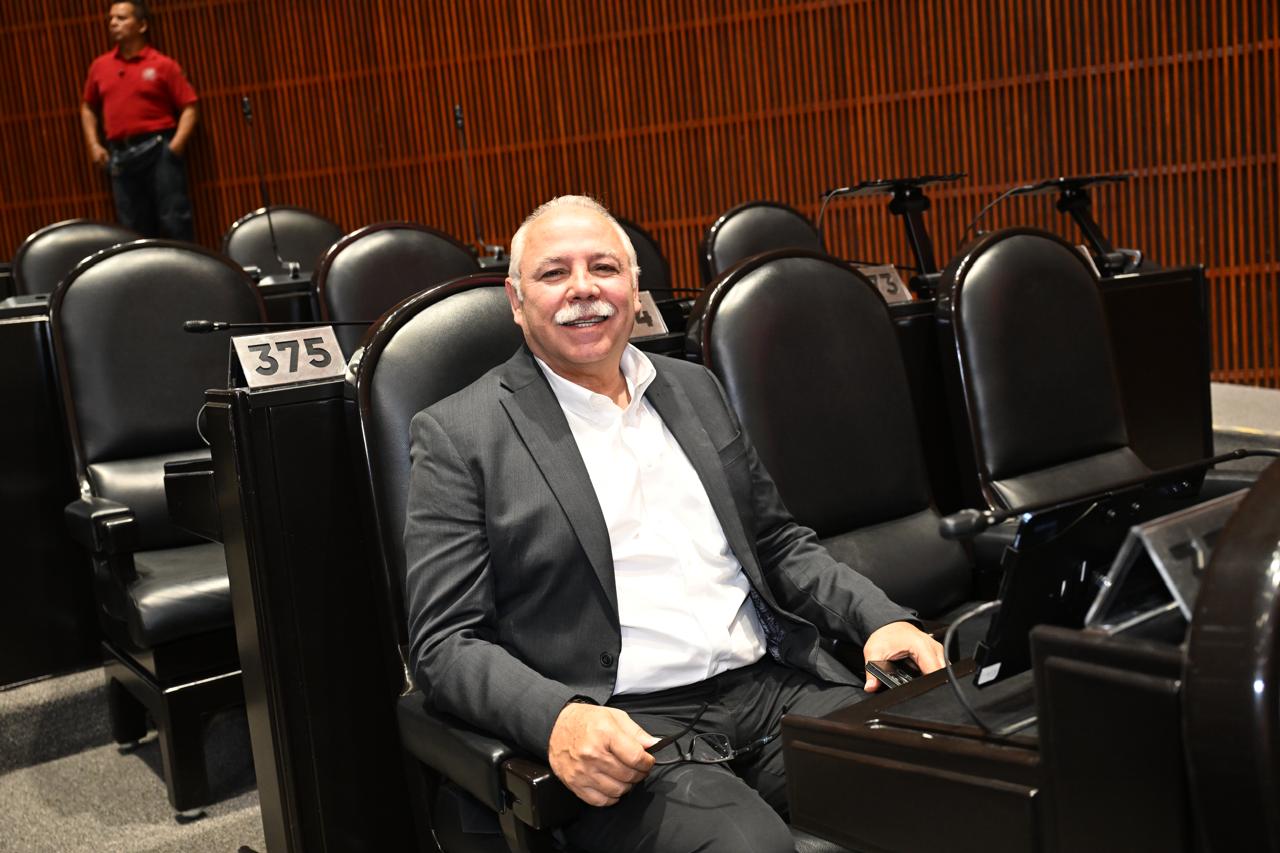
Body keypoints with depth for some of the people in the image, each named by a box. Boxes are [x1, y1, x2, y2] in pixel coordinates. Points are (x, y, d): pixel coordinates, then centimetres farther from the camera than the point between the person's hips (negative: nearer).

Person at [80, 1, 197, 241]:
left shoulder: (162, 64, -2)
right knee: (134, 228, 8)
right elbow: (88, 106, 23)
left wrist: (176, 144, -15)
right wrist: (94, 144, 10)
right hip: (119, 156, 5)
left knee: (174, 221, -5)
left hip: (157, 150, -4)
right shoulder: (100, 66, 12)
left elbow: (188, 107, -4)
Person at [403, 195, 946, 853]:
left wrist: (881, 620, 4)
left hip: (775, 687, 6)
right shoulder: (458, 434, 1)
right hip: (625, 732, -5)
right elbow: (444, 643, -3)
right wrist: (558, 718, -22)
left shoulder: (695, 388, 18)